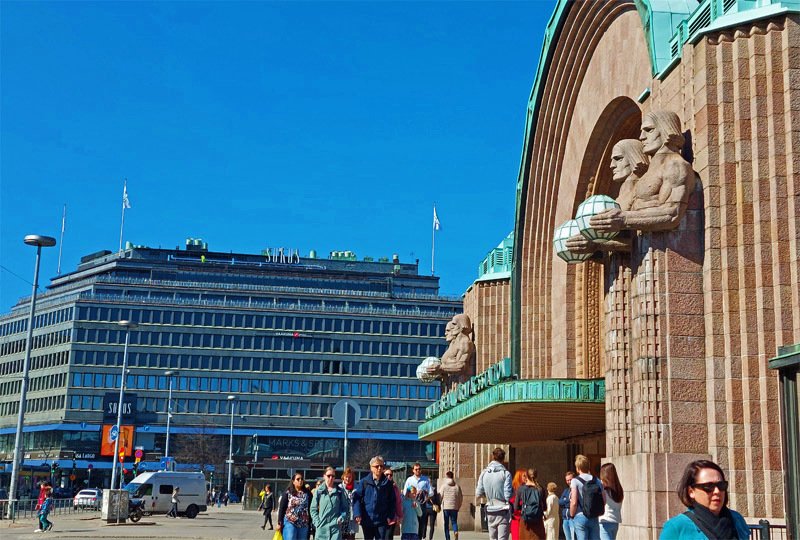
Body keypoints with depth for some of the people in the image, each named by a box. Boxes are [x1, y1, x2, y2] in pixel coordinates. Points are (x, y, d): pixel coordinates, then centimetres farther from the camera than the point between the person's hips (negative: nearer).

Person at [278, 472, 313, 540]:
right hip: (290, 523, -2)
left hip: (303, 525, 3)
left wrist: (310, 523, 2)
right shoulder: (288, 493, 0)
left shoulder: (307, 493, 5)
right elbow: (281, 508, 1)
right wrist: (279, 523, -3)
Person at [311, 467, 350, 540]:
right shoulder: (319, 491, 4)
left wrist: (342, 518, -3)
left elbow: (345, 507, 13)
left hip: (335, 526, 0)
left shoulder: (340, 491, 7)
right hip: (322, 527, 0)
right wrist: (317, 522, -5)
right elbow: (313, 509, 5)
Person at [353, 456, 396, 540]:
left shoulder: (387, 483, 2)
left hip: (382, 521, 0)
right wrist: (357, 514, -14)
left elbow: (392, 501, 6)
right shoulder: (364, 482, -2)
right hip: (367, 520, 0)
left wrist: (390, 516, -4)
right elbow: (356, 498, -4)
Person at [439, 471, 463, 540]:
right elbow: (461, 497, 4)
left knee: (446, 523, 8)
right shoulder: (457, 486, 3)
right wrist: (459, 506, 15)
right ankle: (456, 531, -18)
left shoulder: (444, 486, -3)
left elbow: (440, 496, -3)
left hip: (446, 507, -1)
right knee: (454, 522, 10)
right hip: (455, 507, 2)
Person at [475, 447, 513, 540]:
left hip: (490, 512, 4)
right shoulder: (505, 473, -10)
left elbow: (478, 494, 1)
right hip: (502, 511, -4)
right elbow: (508, 495, -14)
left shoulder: (484, 473, 1)